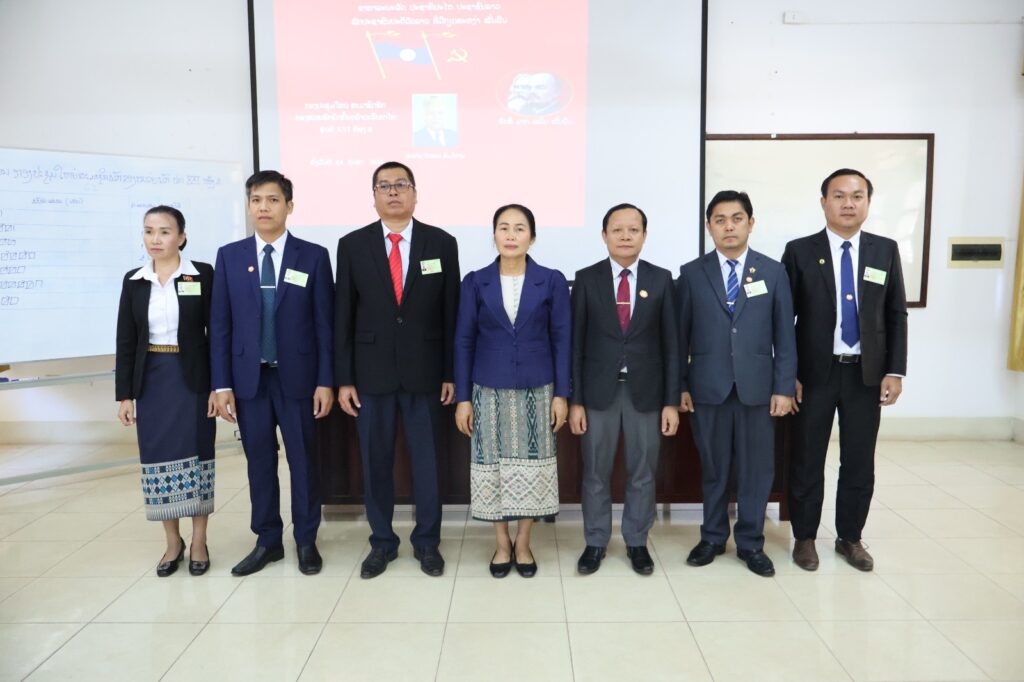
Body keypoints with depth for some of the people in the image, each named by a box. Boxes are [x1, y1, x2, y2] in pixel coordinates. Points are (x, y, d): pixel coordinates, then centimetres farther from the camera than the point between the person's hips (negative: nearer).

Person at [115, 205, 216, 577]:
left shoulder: (202, 274, -4)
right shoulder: (134, 280, 5)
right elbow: (126, 341, 6)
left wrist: (218, 384, -10)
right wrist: (124, 393, 3)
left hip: (192, 377, -3)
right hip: (151, 379, 3)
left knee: (196, 456, 4)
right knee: (159, 460, 7)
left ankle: (199, 542, 17)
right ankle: (173, 542, 22)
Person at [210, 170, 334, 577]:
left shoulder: (313, 256, 0)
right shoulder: (229, 256, 5)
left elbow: (324, 323, -2)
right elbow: (220, 325, 4)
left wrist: (325, 380, -6)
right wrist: (222, 384, -1)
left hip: (297, 377, -2)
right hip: (249, 377, 2)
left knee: (303, 461, 7)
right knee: (259, 463, 11)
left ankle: (306, 542, 22)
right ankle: (267, 542, 26)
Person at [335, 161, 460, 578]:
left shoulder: (442, 243, 1)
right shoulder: (352, 245, 1)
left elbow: (451, 312, 1)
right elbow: (344, 316, 1)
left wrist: (451, 372, -1)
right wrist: (343, 378, -3)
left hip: (425, 370, 0)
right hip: (372, 370, 1)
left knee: (426, 459, 9)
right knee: (375, 460, 9)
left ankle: (427, 541, 25)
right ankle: (382, 542, 26)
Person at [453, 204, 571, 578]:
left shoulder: (552, 281, -1)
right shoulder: (475, 282, 1)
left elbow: (561, 339, 0)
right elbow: (464, 341, 1)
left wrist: (561, 393, -4)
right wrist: (462, 397, -2)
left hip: (537, 390, 0)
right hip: (489, 391, 1)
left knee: (531, 466, 6)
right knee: (493, 466, 6)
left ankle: (523, 543, 24)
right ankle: (501, 543, 24)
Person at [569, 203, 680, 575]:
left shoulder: (661, 279, 2)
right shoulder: (586, 278, 0)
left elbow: (671, 343, 2)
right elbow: (576, 342, -1)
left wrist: (672, 400, -2)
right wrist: (574, 399, -5)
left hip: (645, 390, 1)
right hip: (599, 389, 0)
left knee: (642, 472, 10)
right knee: (595, 472, 8)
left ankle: (637, 542, 27)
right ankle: (595, 542, 24)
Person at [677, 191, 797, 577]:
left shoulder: (773, 272, 3)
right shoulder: (691, 274, 2)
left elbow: (784, 335, 2)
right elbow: (681, 335, 2)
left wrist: (784, 387, -3)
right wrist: (680, 385, -1)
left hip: (757, 387, 1)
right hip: (707, 388, 0)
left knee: (756, 469, 7)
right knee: (713, 468, 11)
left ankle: (751, 543, 24)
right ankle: (713, 537, 27)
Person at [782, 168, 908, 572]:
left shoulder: (886, 251, 5)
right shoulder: (799, 252, -3)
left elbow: (896, 315, 6)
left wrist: (895, 371, -1)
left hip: (866, 374, 2)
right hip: (814, 374, -2)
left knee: (859, 463, 10)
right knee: (807, 461, 7)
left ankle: (850, 538, 27)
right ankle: (804, 537, 23)